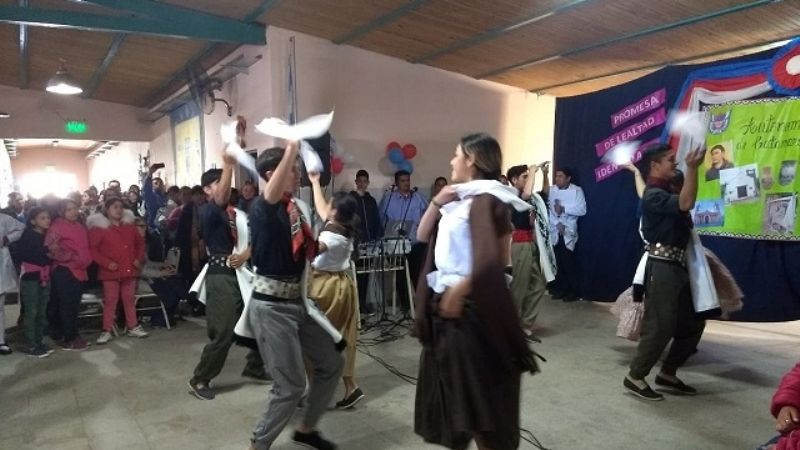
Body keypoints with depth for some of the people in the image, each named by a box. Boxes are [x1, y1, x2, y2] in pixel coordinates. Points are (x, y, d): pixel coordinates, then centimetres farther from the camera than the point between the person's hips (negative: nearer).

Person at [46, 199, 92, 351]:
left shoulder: (80, 226, 15)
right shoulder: (57, 226, -8)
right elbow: (51, 247, -18)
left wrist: (87, 260, 13)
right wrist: (69, 257, -18)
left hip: (80, 270, 8)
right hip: (64, 270, -8)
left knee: (74, 305, 13)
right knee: (67, 305, -4)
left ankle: (73, 336, 22)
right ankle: (70, 340, 0)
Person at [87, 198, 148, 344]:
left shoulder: (129, 226, 9)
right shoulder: (99, 227, -7)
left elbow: (140, 242, 17)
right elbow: (92, 248, -11)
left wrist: (139, 258, 5)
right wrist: (106, 263, -18)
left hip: (129, 269, 5)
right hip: (110, 271, -4)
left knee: (130, 299, 12)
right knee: (110, 300, 0)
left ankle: (133, 327, 21)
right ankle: (106, 331, 9)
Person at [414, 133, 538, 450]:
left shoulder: (484, 199, -14)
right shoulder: (459, 199, 13)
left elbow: (491, 257, -25)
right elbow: (422, 235, 13)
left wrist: (458, 292, -21)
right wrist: (437, 202, -1)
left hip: (470, 305, -9)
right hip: (445, 302, 9)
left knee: (478, 390, 2)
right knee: (450, 385, 19)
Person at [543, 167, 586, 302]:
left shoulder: (577, 190, -2)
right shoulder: (551, 190, 5)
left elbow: (582, 210, -12)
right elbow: (547, 208, -3)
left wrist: (564, 208, -16)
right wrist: (557, 224, -12)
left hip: (568, 233, -3)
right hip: (554, 232, 3)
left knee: (569, 262, -5)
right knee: (558, 262, 6)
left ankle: (574, 291, 8)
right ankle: (561, 288, 20)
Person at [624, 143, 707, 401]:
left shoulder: (667, 190, 16)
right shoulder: (653, 195, -14)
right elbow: (686, 203, -28)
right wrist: (692, 168, -28)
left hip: (677, 266, 10)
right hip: (662, 267, -10)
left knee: (692, 323, 16)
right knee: (659, 326, -5)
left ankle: (667, 374, 26)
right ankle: (635, 377, 9)